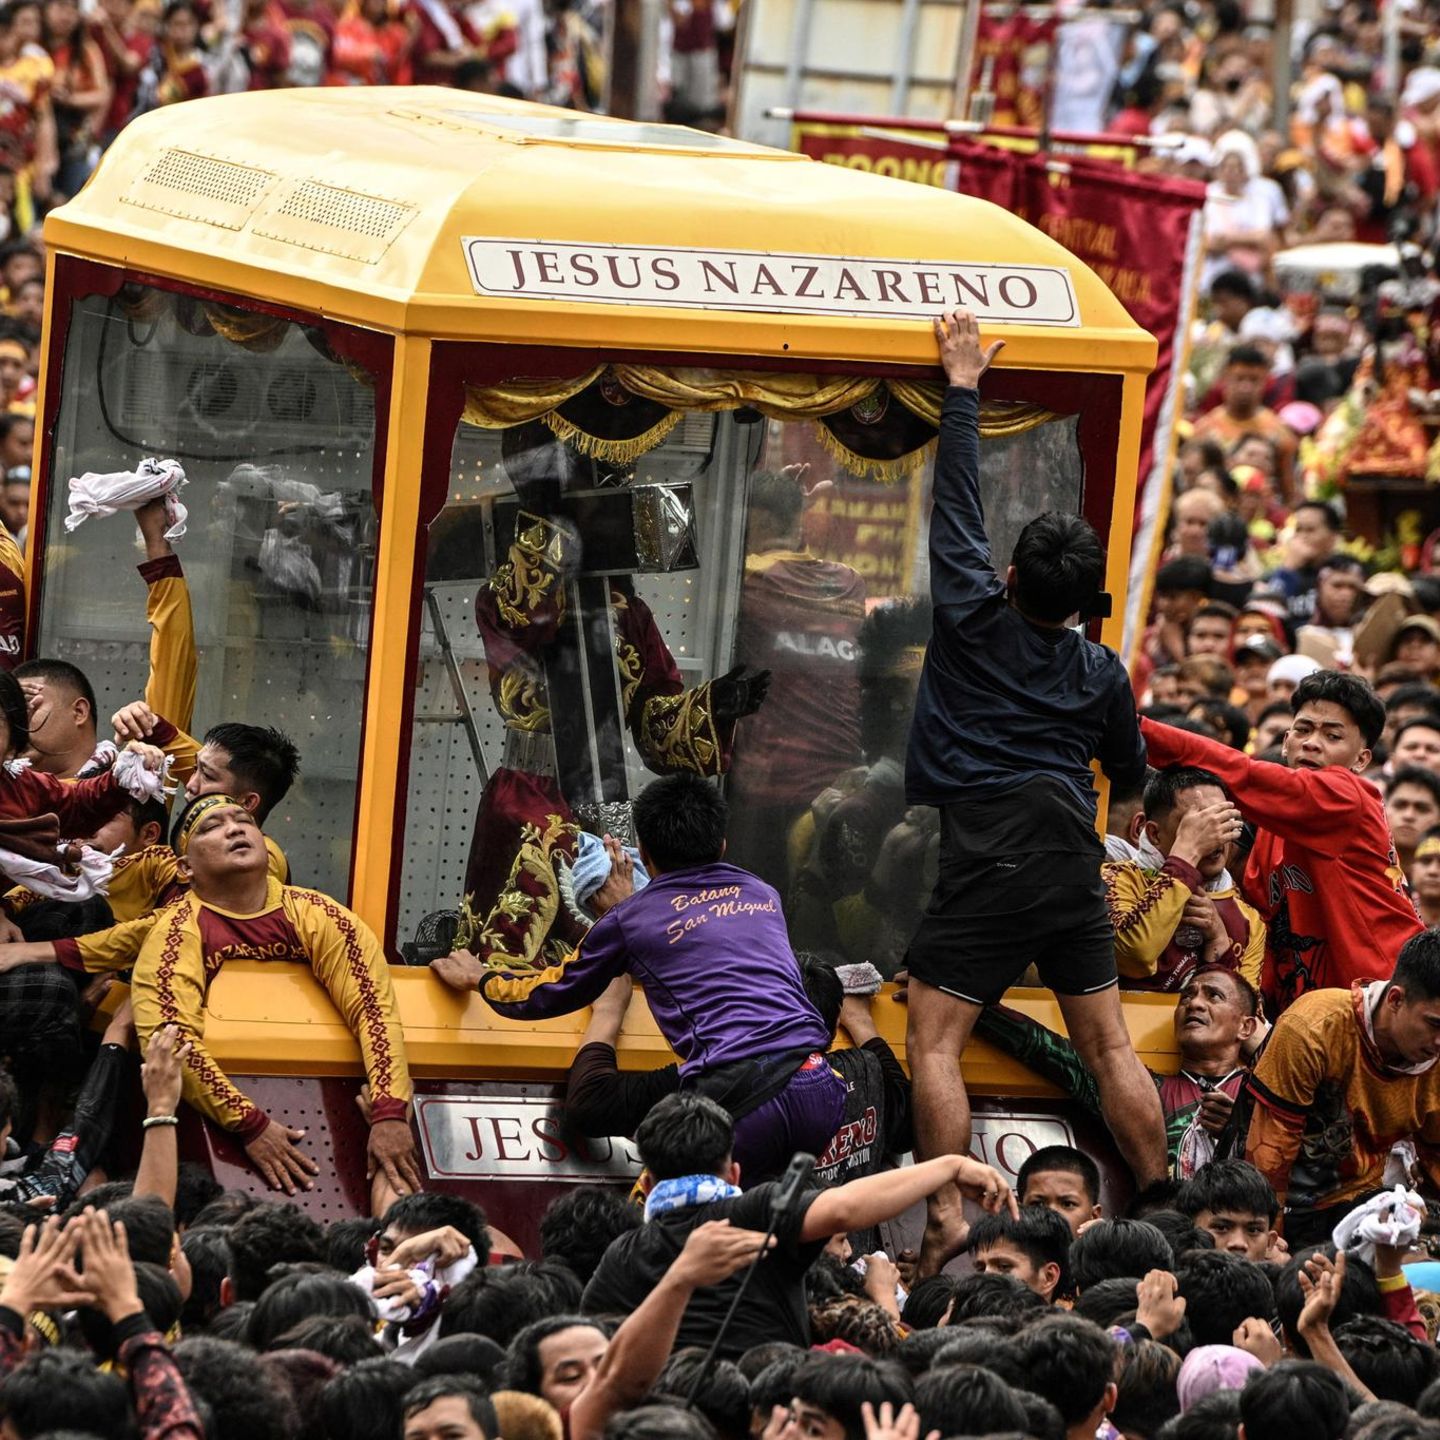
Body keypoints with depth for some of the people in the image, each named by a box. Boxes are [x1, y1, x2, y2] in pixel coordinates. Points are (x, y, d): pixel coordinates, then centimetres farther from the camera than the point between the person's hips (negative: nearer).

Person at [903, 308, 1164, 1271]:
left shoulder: (977, 618, -2)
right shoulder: (1101, 673, 10)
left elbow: (958, 507, 5)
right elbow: (1131, 772, 23)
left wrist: (964, 387, 13)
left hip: (989, 865, -5)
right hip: (1073, 865, 5)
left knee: (933, 1045, -5)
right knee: (1108, 1044, 11)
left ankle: (947, 1220, -19)